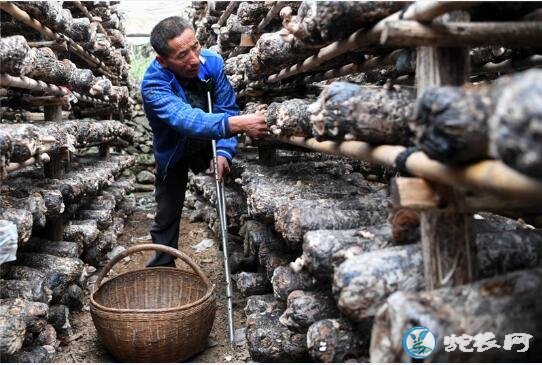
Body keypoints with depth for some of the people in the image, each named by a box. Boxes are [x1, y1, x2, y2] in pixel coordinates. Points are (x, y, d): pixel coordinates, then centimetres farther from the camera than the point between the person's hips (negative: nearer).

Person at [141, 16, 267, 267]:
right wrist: (238, 123, -67)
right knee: (167, 215, 7)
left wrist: (224, 152, -36)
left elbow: (227, 110, -20)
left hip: (209, 144, 2)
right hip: (173, 153, -2)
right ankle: (162, 269, 26)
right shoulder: (153, 84, -36)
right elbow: (186, 119, -52)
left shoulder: (212, 62, -26)